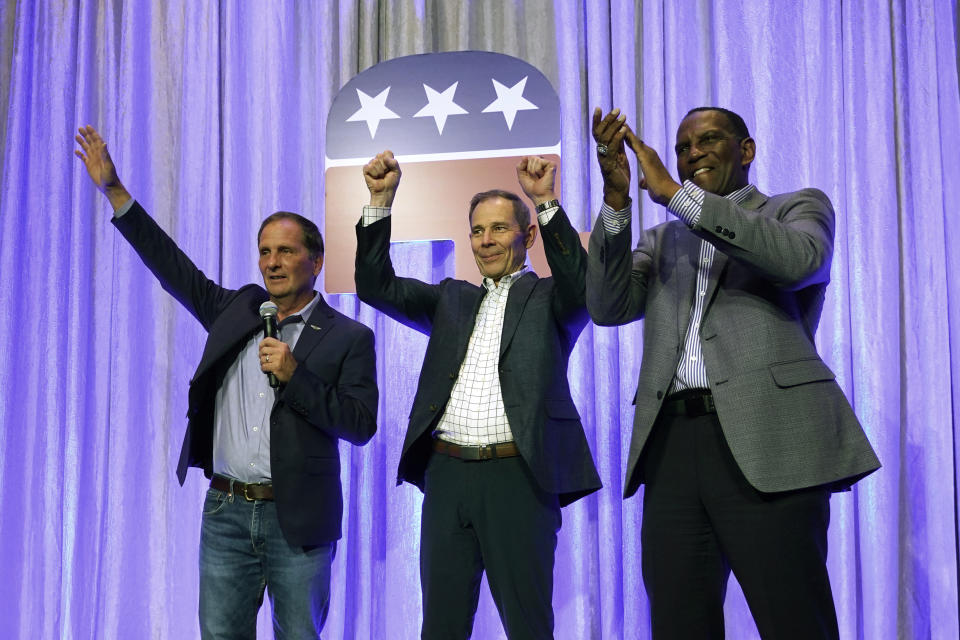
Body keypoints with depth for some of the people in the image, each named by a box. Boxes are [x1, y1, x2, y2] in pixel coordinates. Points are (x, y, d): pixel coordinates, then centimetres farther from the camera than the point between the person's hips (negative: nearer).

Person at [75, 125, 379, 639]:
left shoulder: (349, 338, -2)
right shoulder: (237, 310, 10)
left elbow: (361, 424, -10)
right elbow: (174, 268, 12)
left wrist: (293, 375, -18)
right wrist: (114, 190, 10)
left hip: (297, 519, -3)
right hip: (226, 512, 4)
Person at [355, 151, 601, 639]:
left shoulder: (546, 298, 8)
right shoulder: (452, 299, 19)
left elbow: (581, 283, -13)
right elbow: (376, 286, 11)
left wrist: (546, 202, -21)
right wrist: (381, 200, 1)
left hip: (518, 476, -4)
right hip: (446, 475, 4)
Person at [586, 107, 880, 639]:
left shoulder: (799, 207, 14)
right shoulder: (661, 241, 23)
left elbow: (798, 259, -10)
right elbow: (608, 308, 7)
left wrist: (676, 194, -12)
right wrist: (616, 199, -5)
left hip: (764, 441, -4)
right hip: (672, 445, 4)